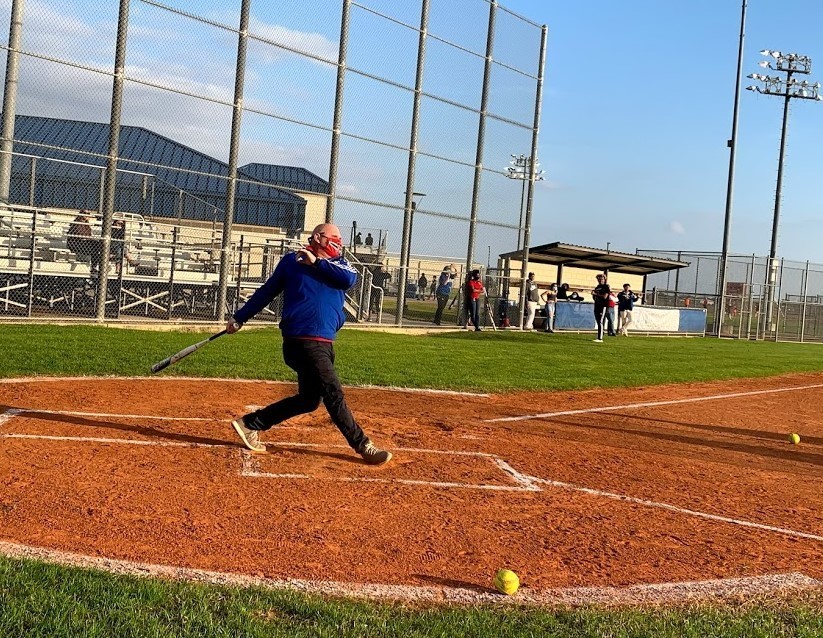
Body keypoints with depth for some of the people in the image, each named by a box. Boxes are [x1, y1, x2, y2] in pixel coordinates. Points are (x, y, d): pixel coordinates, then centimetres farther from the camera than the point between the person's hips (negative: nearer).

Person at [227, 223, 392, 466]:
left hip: (324, 343, 7)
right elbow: (266, 292, 13)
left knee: (309, 399, 12)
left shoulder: (337, 264, 16)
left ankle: (250, 424, 23)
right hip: (302, 339, -7)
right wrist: (239, 318, 15)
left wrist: (317, 263, -9)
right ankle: (363, 446, -3)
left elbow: (350, 279, -7)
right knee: (333, 394, -9)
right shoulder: (291, 261, 6)